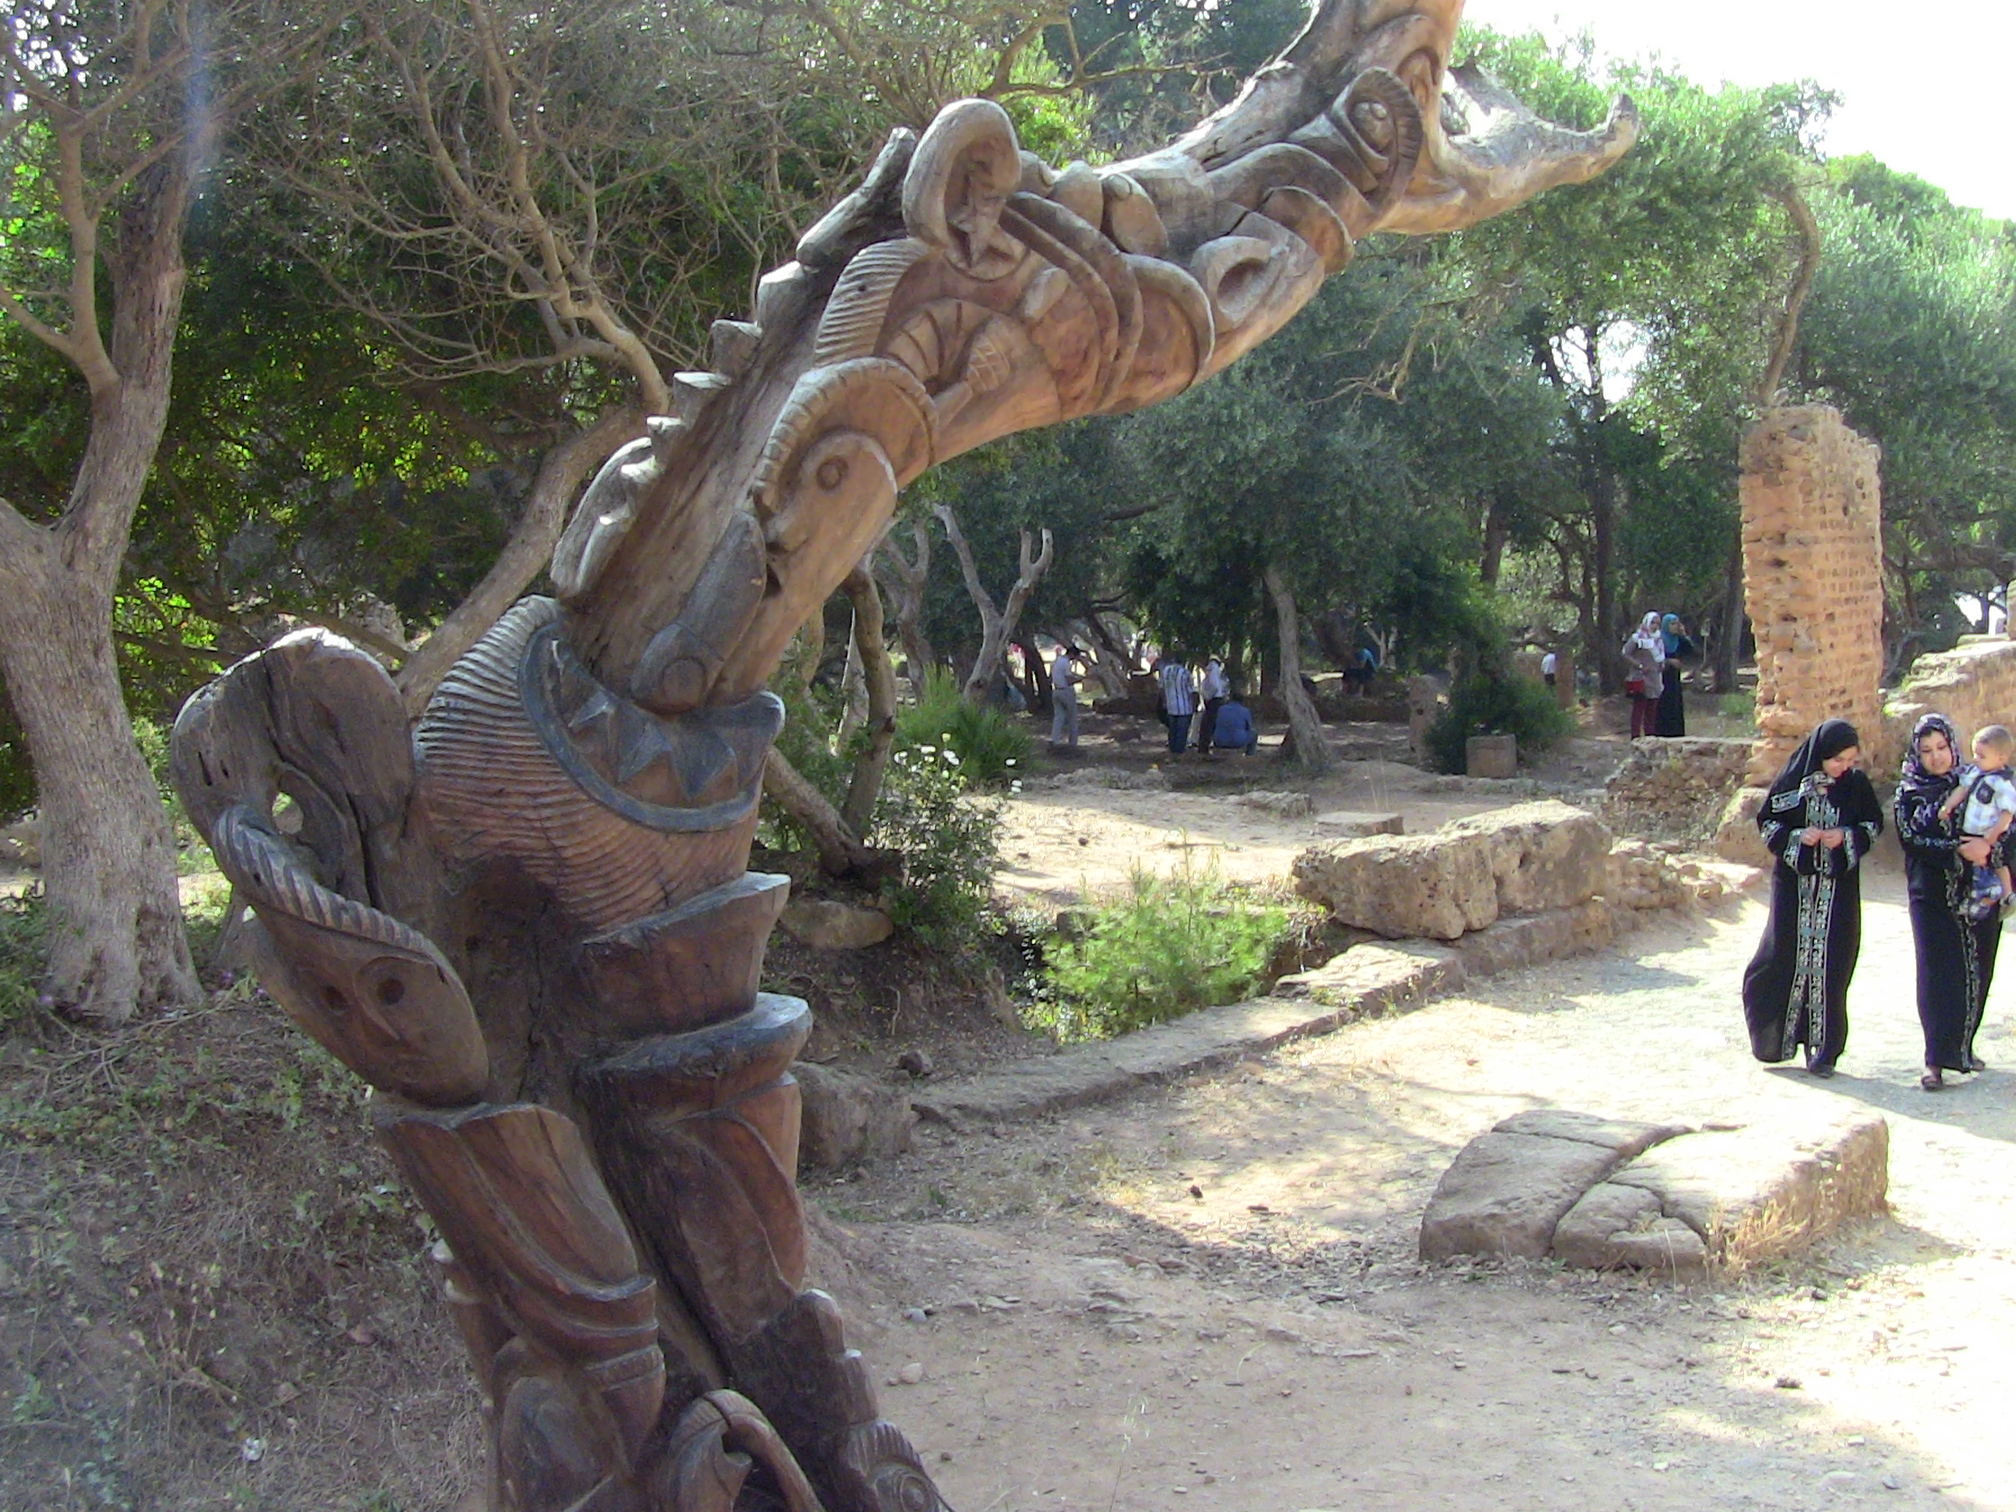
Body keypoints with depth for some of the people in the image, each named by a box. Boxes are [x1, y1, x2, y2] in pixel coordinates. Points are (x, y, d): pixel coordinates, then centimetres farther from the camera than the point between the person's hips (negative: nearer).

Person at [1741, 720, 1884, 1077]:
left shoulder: (1857, 784, -1)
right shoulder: (1793, 780, -5)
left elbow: (1874, 825, 7)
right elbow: (1767, 822, 1)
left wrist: (1846, 837, -12)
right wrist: (1797, 836, -16)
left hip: (1838, 888, 1)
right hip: (1795, 883, -1)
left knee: (1829, 965, -1)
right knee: (1785, 957, 0)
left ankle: (1823, 1049, 5)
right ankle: (1776, 1037, 20)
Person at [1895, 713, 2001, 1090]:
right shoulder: (1908, 792, 3)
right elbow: (1911, 839, -8)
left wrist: (1988, 848, -17)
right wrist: (1959, 850, -20)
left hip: (1978, 893, 2)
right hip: (1932, 895, -2)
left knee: (1975, 971, 6)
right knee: (1937, 972, -8)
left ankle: (1962, 1045, 24)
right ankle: (1937, 1060, -9)